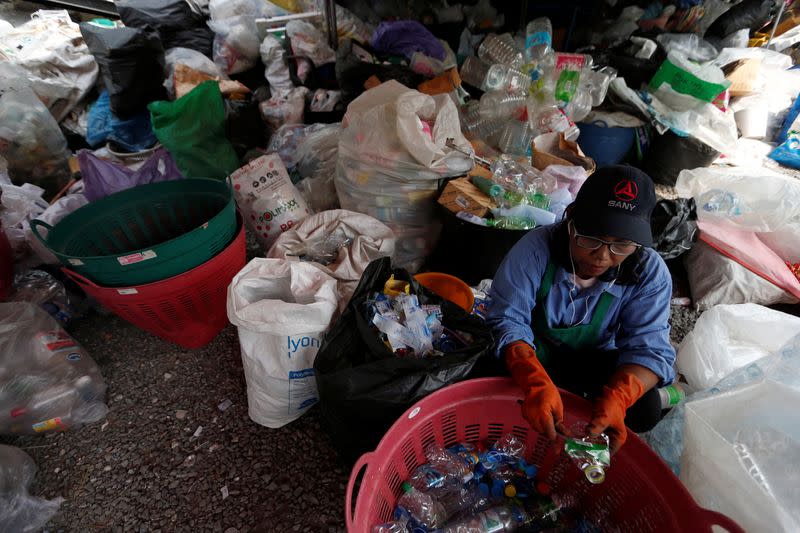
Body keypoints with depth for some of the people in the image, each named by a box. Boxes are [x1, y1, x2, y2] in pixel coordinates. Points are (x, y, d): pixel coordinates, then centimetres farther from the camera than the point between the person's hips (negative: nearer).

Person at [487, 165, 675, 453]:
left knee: (645, 410, -22)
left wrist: (615, 399, -44)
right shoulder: (536, 247, -29)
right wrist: (536, 382, -48)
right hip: (532, 350, -1)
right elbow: (508, 320, -30)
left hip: (596, 356, 2)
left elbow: (648, 347, -22)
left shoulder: (650, 272, -20)